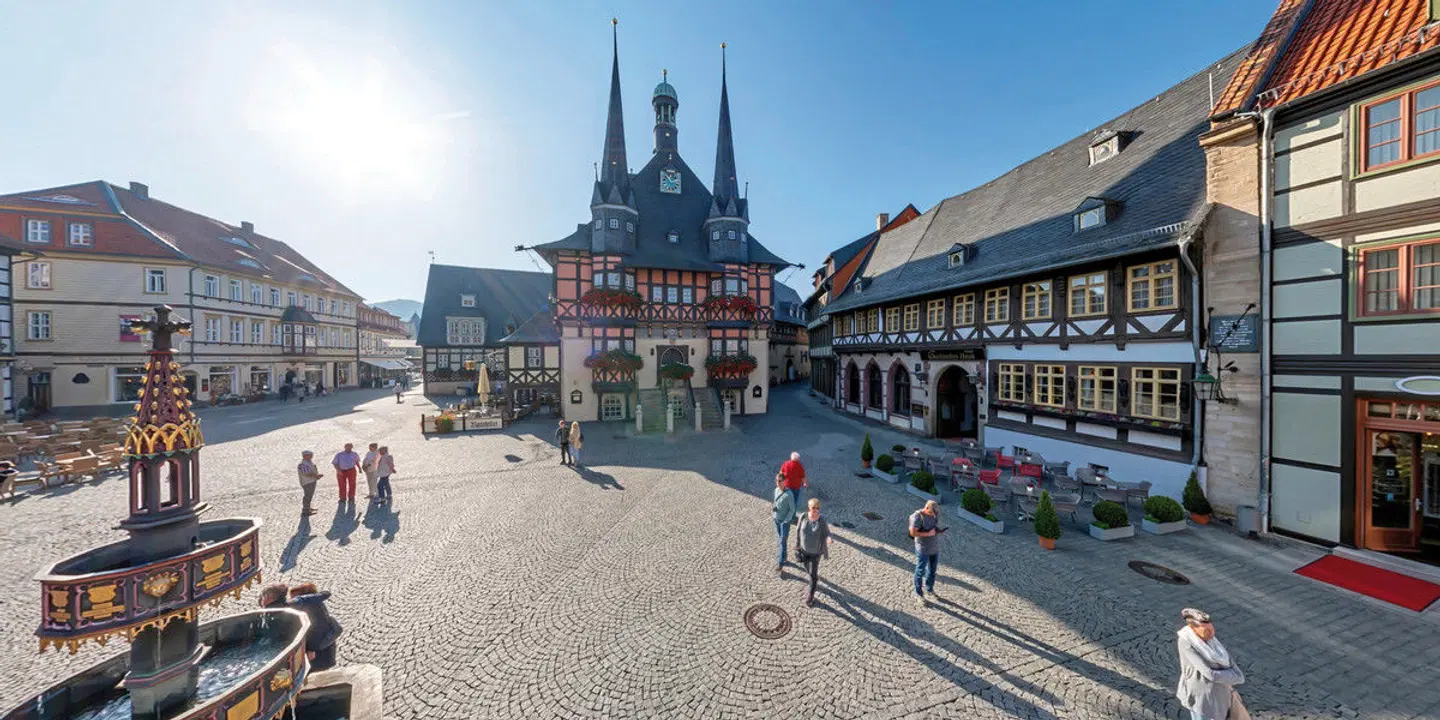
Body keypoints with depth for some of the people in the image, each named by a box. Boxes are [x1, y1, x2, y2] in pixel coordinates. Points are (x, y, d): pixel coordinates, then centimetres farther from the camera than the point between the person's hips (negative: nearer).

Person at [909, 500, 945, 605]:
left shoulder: (935, 514, -4)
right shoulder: (917, 517, -24)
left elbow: (936, 526, 12)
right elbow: (913, 533, -25)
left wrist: (940, 529, -9)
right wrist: (928, 534, -26)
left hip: (935, 547, 6)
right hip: (923, 549, -6)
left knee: (932, 570, 21)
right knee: (920, 571, 9)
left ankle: (929, 588, 43)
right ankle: (918, 594, 26)